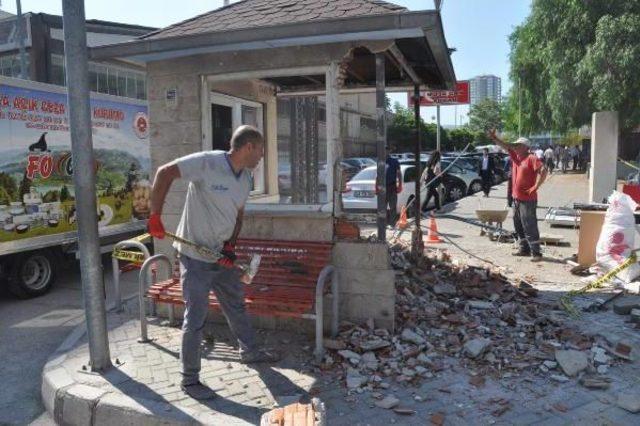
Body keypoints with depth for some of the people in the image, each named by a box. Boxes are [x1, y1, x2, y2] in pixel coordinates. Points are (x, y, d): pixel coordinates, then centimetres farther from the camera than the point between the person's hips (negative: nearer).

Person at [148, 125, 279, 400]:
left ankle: (249, 351, 43)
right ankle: (189, 379, 16)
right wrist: (155, 216, -22)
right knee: (195, 318, 0)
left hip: (222, 256, 8)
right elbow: (164, 172, -21)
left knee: (236, 304, 21)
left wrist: (230, 246, -2)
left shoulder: (245, 179, 5)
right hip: (195, 257, -8)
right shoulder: (207, 162, -20)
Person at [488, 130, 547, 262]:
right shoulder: (515, 156, 10)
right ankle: (524, 249, 25)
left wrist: (535, 187, -22)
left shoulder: (531, 159, -12)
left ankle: (536, 253, -2)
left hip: (528, 200, -8)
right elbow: (505, 146, 9)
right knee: (518, 226, 15)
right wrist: (494, 138, -5)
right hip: (516, 198, 9)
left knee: (530, 226, -7)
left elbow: (543, 171, -22)